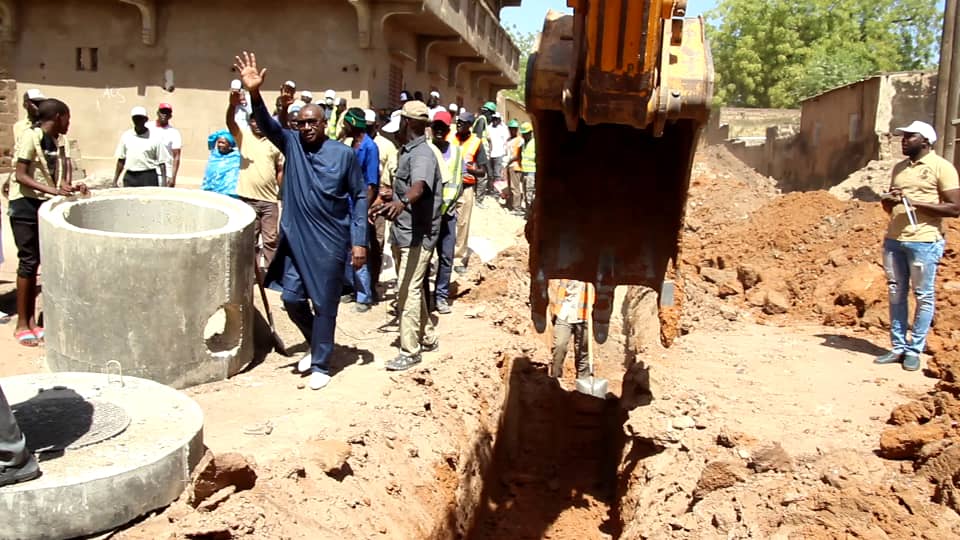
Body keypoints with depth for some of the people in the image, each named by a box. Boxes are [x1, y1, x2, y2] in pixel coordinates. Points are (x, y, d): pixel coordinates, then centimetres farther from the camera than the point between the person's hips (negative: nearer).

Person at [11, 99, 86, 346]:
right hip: (25, 204, -7)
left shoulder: (58, 140, 7)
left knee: (35, 262, 10)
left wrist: (70, 187, -10)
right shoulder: (30, 136, -14)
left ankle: (31, 320, 18)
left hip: (45, 204, 7)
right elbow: (21, 176, -18)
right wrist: (52, 190, -29)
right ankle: (22, 325, 4)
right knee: (28, 261, -5)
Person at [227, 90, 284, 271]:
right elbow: (230, 122, -19)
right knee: (250, 239, 9)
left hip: (270, 199, 1)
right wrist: (233, 104, -38)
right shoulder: (243, 135, 2)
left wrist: (281, 192, 4)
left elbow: (280, 169, 9)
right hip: (248, 198, -1)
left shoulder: (274, 141, 5)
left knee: (271, 239, 5)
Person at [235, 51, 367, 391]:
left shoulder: (344, 154, -7)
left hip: (330, 242, -3)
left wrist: (359, 241, -7)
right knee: (292, 298, 8)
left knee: (324, 304, 5)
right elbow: (267, 125, -16)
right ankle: (316, 344, 34)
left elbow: (359, 197, -3)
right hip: (296, 238, 4)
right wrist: (255, 94, -35)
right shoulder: (291, 143, 1)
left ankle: (321, 364, 20)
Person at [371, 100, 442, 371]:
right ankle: (427, 338, 31)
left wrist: (402, 202, -58)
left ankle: (409, 351, -1)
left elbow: (419, 186, -40)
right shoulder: (408, 151, 14)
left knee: (408, 291, -8)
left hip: (416, 234, -10)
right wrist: (388, 202, 41)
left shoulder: (421, 154, -18)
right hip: (403, 232, 10)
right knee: (411, 288, 18)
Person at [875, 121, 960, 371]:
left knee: (923, 296, 2)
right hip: (893, 239, 7)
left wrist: (917, 203, -18)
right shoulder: (899, 168, 16)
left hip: (923, 241, -6)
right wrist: (887, 201, 0)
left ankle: (914, 350, 10)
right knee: (896, 295, 9)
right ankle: (898, 348, 16)